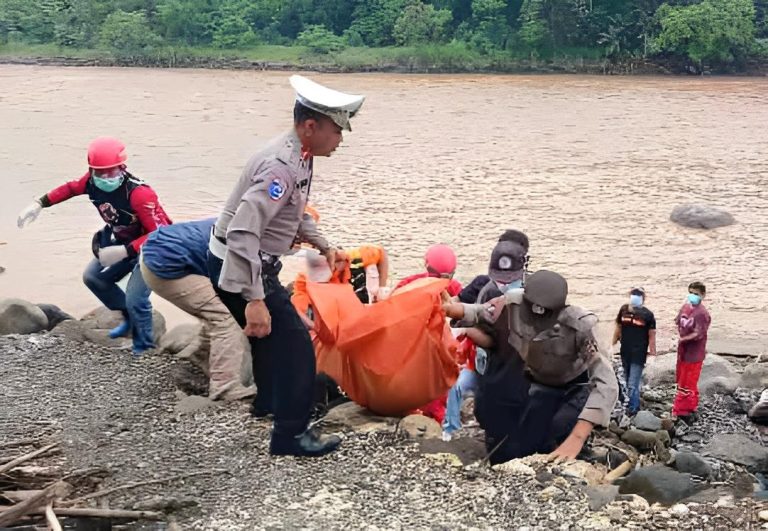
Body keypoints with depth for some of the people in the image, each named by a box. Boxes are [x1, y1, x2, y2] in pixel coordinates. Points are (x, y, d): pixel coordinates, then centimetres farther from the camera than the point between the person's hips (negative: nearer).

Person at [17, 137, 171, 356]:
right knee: (93, 277, 13)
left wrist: (124, 252, -42)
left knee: (135, 298, -20)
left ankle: (144, 348, 6)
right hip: (123, 242, 8)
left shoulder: (139, 194, -37)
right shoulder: (93, 181, -14)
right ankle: (130, 317, 28)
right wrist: (39, 204, 3)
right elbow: (70, 188, 8)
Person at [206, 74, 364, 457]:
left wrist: (322, 245, 19)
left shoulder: (299, 157, 3)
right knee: (294, 344, -7)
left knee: (272, 333, 28)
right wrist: (254, 300, -39)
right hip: (238, 268, -10)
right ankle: (290, 434, 1)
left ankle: (269, 400, 49)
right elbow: (242, 233, -36)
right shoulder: (282, 166, -28)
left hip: (253, 264, 10)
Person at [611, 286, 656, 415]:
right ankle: (635, 406, 29)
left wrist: (652, 353, -8)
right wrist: (613, 345, 13)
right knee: (627, 382, 16)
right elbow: (618, 328, 13)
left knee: (633, 384, -8)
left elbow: (652, 335, -6)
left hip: (639, 355, -5)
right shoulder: (624, 310, 2)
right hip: (624, 353, 5)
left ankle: (632, 409, -1)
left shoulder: (647, 314, -9)